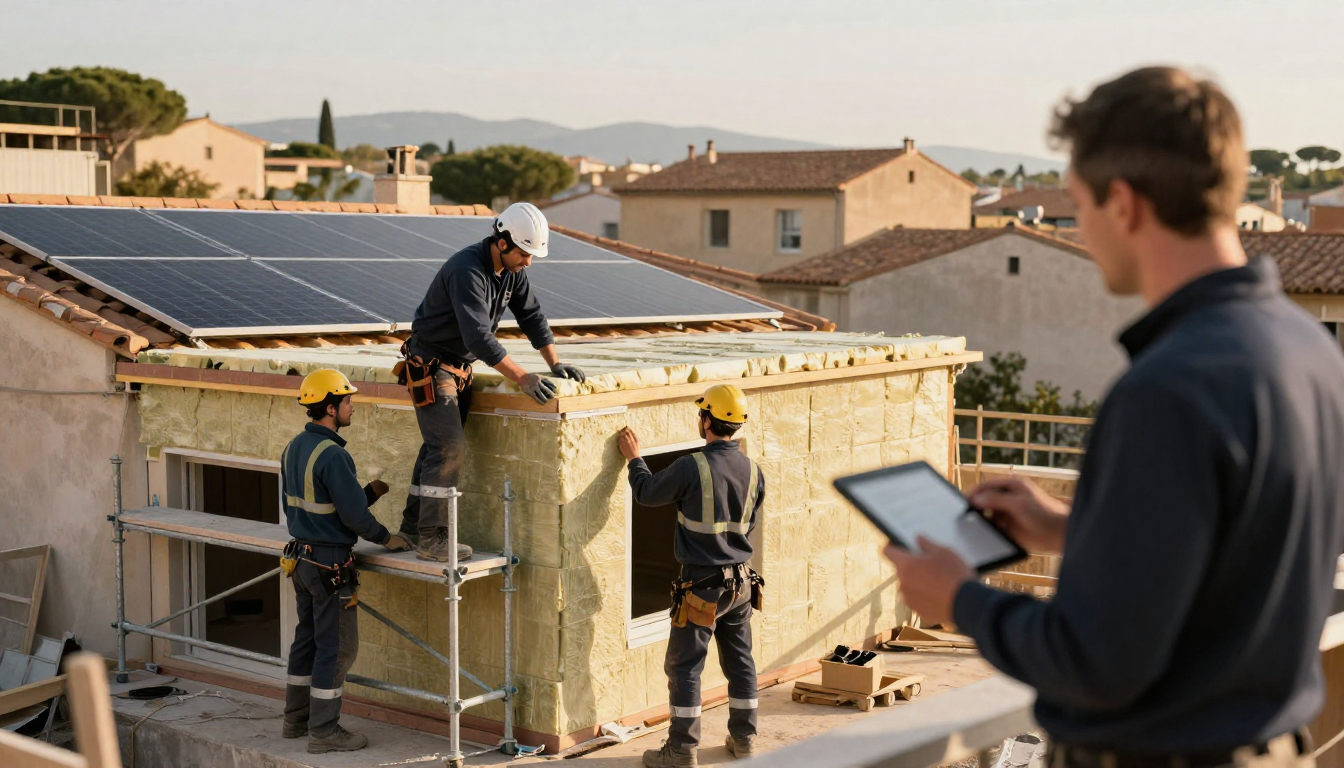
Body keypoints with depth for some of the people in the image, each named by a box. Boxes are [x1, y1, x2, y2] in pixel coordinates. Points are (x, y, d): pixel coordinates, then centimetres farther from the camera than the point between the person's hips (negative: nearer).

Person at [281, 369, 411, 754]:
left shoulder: (294, 448, 8)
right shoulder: (332, 455, -22)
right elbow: (354, 515, -21)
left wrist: (371, 491, 12)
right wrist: (386, 538, -3)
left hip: (301, 556, 9)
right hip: (330, 563, -9)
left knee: (307, 637, 18)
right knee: (338, 645, -1)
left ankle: (296, 718, 27)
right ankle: (323, 731, 4)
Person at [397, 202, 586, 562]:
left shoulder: (512, 269, -1)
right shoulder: (467, 270, -29)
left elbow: (531, 314, 8)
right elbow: (480, 336, -35)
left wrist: (555, 362, -2)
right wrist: (523, 379, -35)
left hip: (461, 366, 9)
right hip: (431, 363, -9)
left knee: (439, 446, 14)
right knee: (449, 447, -14)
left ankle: (413, 524, 25)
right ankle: (431, 539, -10)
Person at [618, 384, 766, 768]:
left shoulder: (692, 467, -18)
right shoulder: (752, 471, 0)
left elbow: (648, 493, -3)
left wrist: (634, 458, 13)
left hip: (702, 585, -6)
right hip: (741, 580, 6)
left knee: (684, 666, 3)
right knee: (739, 660, 17)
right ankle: (743, 736, 26)